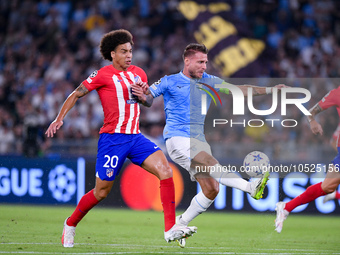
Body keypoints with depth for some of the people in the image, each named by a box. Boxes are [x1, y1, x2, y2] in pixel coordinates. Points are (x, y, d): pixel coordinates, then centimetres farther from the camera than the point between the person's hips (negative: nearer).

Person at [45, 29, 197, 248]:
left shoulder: (138, 73, 13)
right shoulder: (103, 75, -5)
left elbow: (148, 103, 25)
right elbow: (76, 95, 1)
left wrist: (142, 96, 1)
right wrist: (59, 119, -8)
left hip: (135, 138, 6)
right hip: (112, 139, -5)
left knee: (166, 171, -14)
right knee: (102, 191, 0)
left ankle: (171, 229, -14)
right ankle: (71, 224, 25)